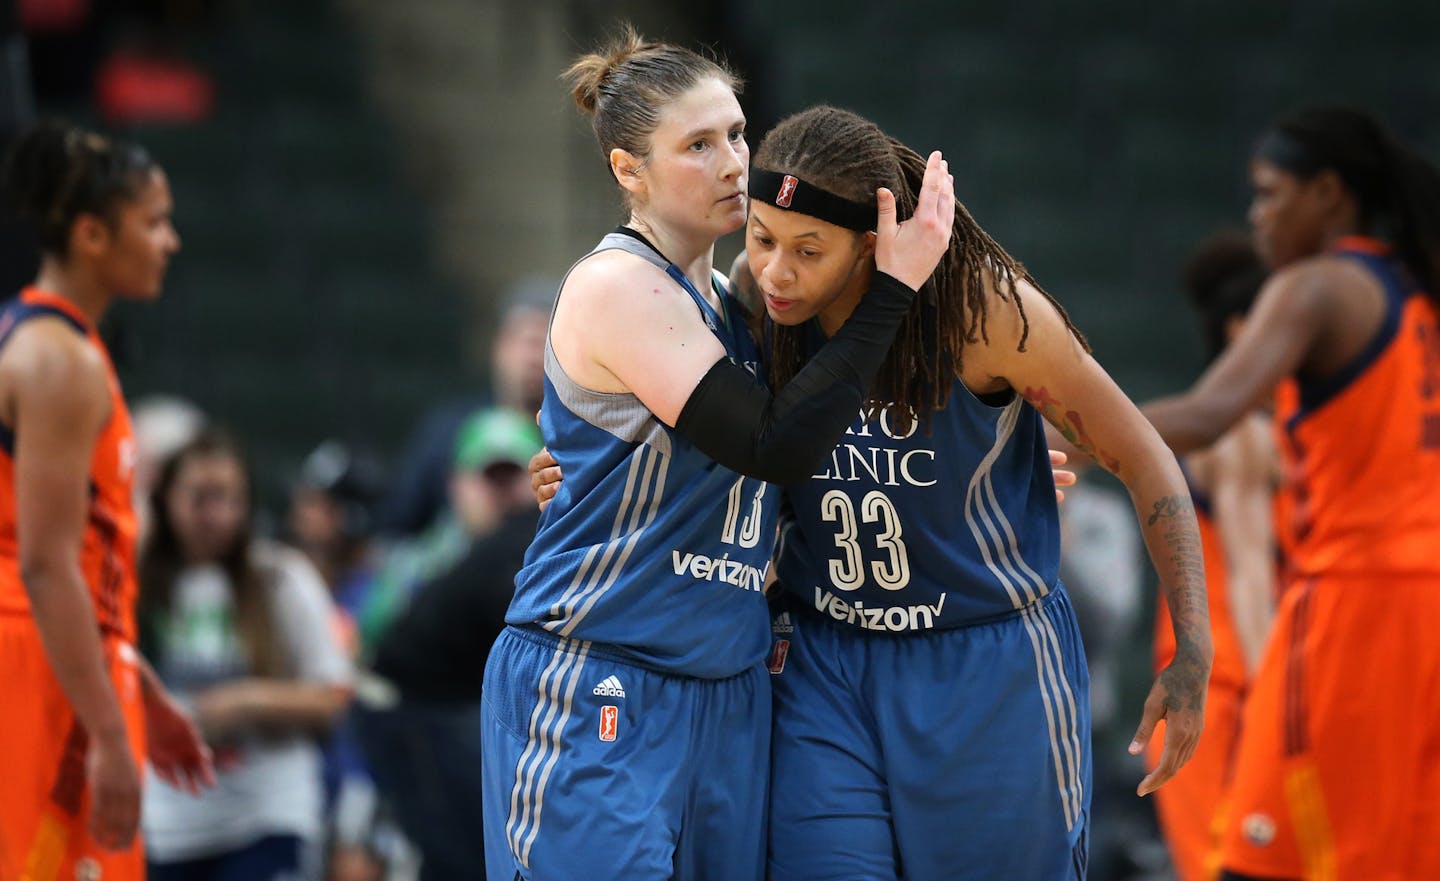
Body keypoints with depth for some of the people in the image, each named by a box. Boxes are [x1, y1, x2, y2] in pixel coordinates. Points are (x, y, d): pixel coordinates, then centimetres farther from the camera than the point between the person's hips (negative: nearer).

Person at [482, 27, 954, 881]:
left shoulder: (726, 303, 16)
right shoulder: (616, 286, -11)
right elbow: (774, 444, -19)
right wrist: (893, 287, -16)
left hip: (727, 703, 8)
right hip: (597, 699, -8)